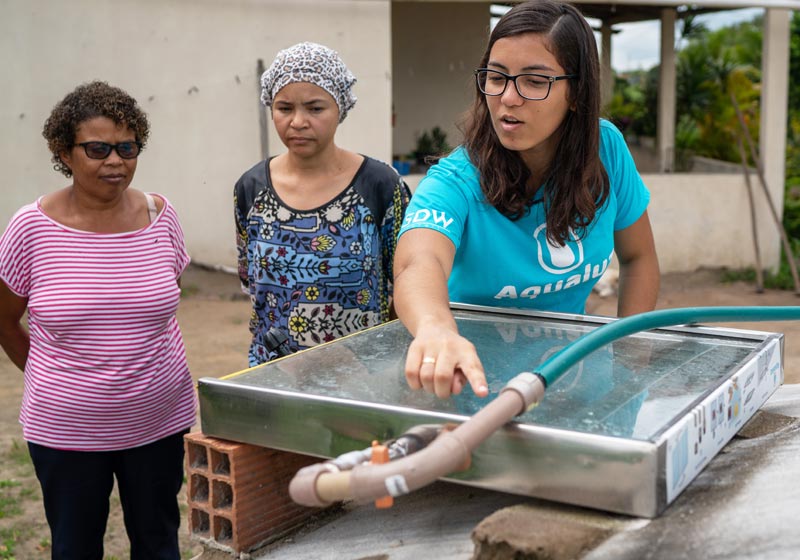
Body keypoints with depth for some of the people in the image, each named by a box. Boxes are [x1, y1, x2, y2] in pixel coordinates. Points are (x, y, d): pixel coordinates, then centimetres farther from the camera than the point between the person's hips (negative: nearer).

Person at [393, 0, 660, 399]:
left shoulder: (606, 148, -7)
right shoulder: (456, 182, -20)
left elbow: (638, 258, 7)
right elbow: (419, 264, -42)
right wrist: (436, 330, -64)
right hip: (477, 375, -2)